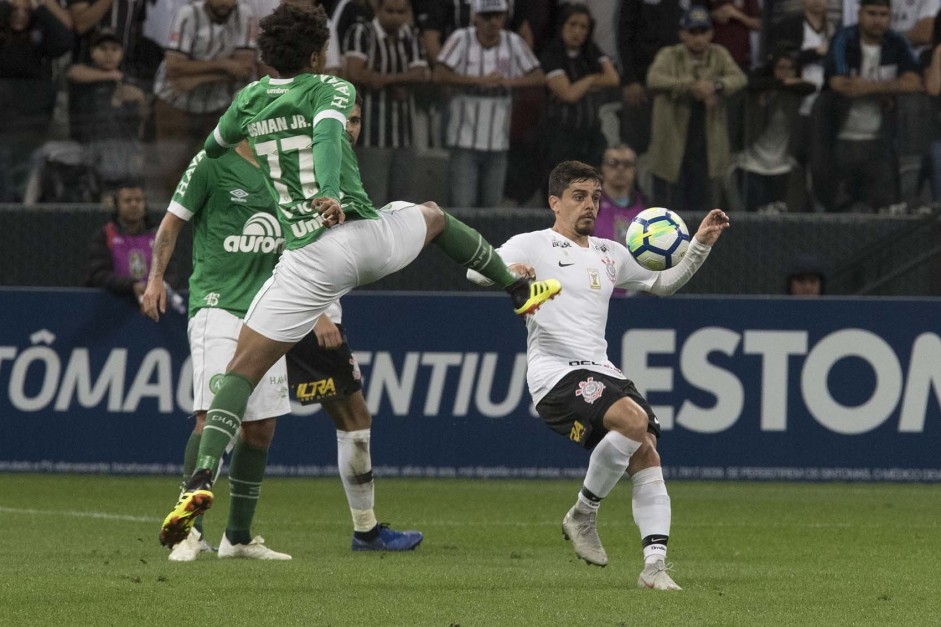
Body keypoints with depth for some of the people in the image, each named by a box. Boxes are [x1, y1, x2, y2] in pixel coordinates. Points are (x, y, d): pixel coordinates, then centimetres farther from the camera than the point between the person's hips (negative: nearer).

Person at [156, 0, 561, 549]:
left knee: (242, 371, -1)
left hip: (310, 259, 1)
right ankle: (520, 289, 46)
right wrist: (332, 194, -38)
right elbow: (328, 134, -22)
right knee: (433, 215, 36)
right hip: (366, 236, -1)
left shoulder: (250, 99, 10)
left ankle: (202, 480, -21)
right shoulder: (331, 89, 0)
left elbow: (214, 148, 28)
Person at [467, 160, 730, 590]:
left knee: (646, 453, -12)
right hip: (555, 373, -7)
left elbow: (663, 282, 36)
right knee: (633, 420, -30)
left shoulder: (610, 255, 23)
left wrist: (699, 246, 22)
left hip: (602, 372, 7)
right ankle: (583, 514, -11)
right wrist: (507, 271, -33)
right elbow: (476, 270, -10)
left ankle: (655, 565, -14)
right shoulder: (533, 246, 3)